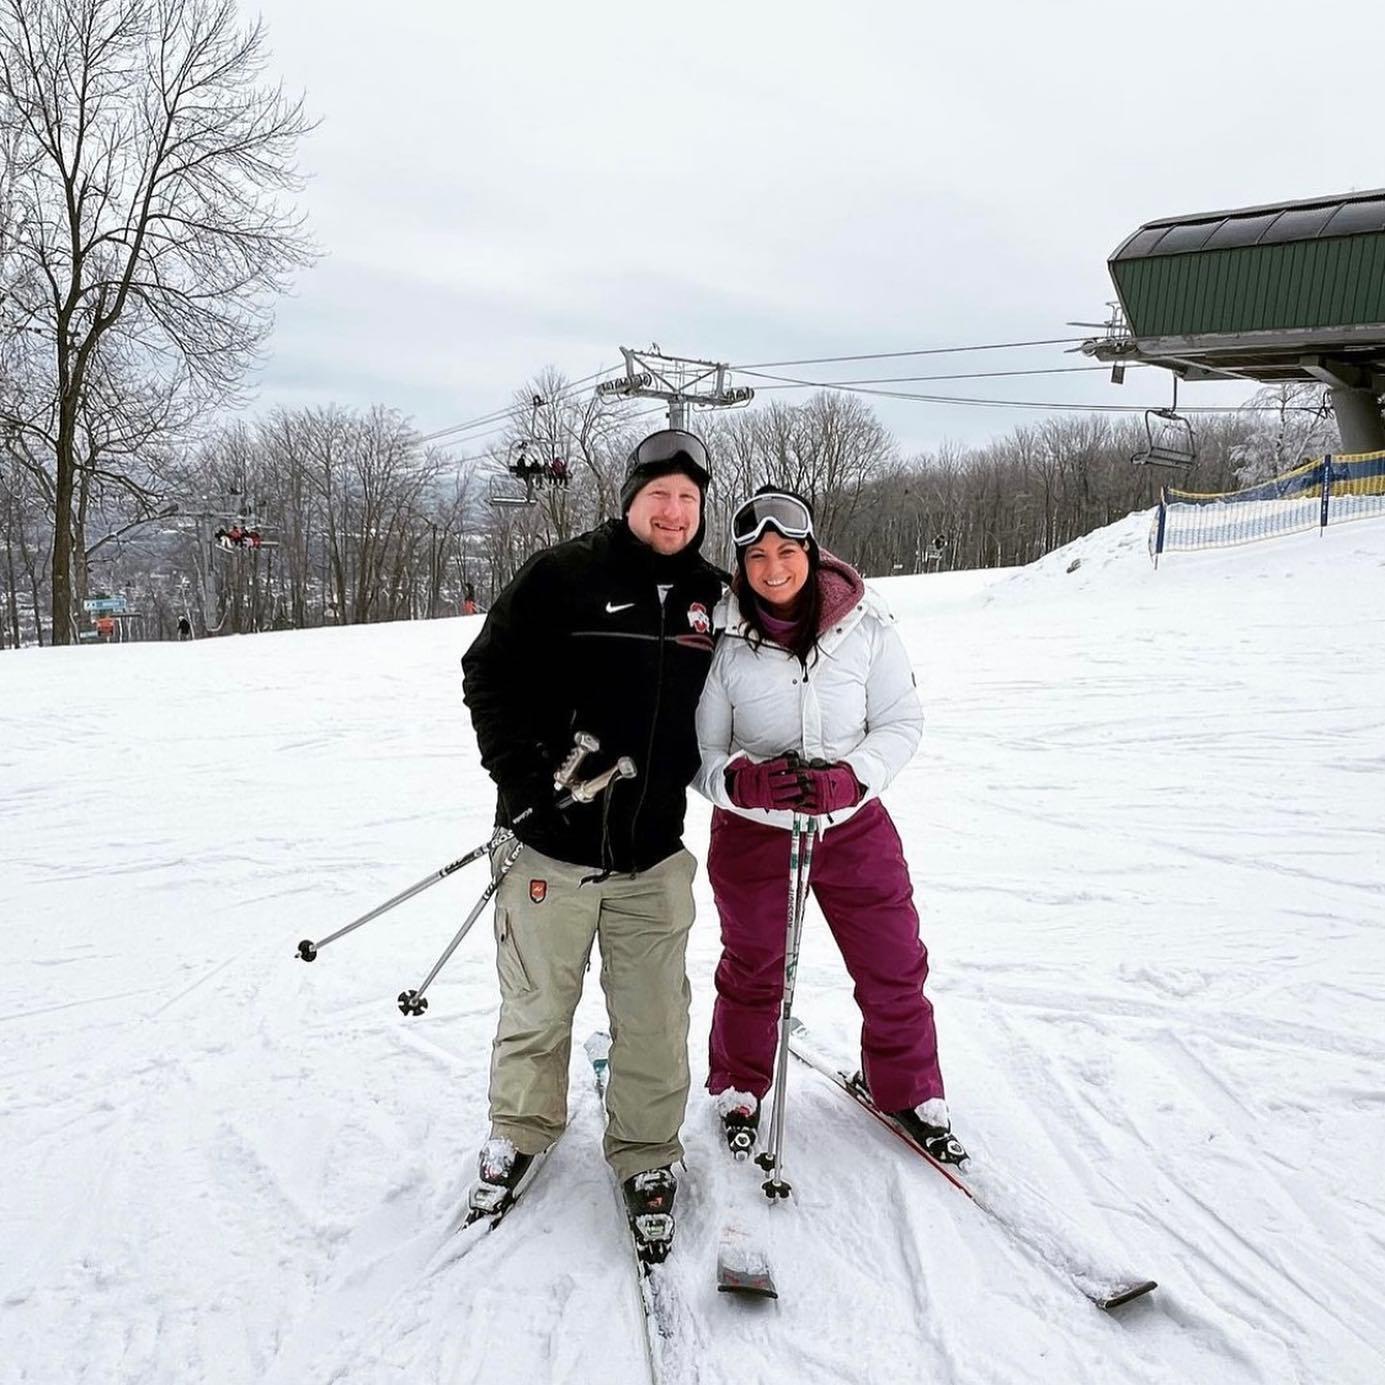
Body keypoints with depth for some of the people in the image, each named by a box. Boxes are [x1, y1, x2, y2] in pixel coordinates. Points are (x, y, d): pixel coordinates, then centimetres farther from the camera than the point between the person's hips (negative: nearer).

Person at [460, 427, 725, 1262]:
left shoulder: (714, 597, 6)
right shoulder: (563, 577, -6)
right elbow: (490, 673, -4)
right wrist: (521, 780, -11)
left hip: (655, 855, 3)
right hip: (552, 845, -2)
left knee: (653, 1021, 9)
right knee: (537, 1008, 13)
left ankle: (647, 1155, 30)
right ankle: (522, 1130, 38)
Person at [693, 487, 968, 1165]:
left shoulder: (865, 624, -15)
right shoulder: (723, 640, -16)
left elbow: (902, 723, -7)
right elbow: (701, 754, -12)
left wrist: (849, 778, -25)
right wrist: (746, 781, -33)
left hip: (854, 826, 1)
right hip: (751, 832, -1)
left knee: (895, 969, 11)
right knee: (753, 973, 17)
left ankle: (909, 1091, 37)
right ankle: (739, 1092, 43)